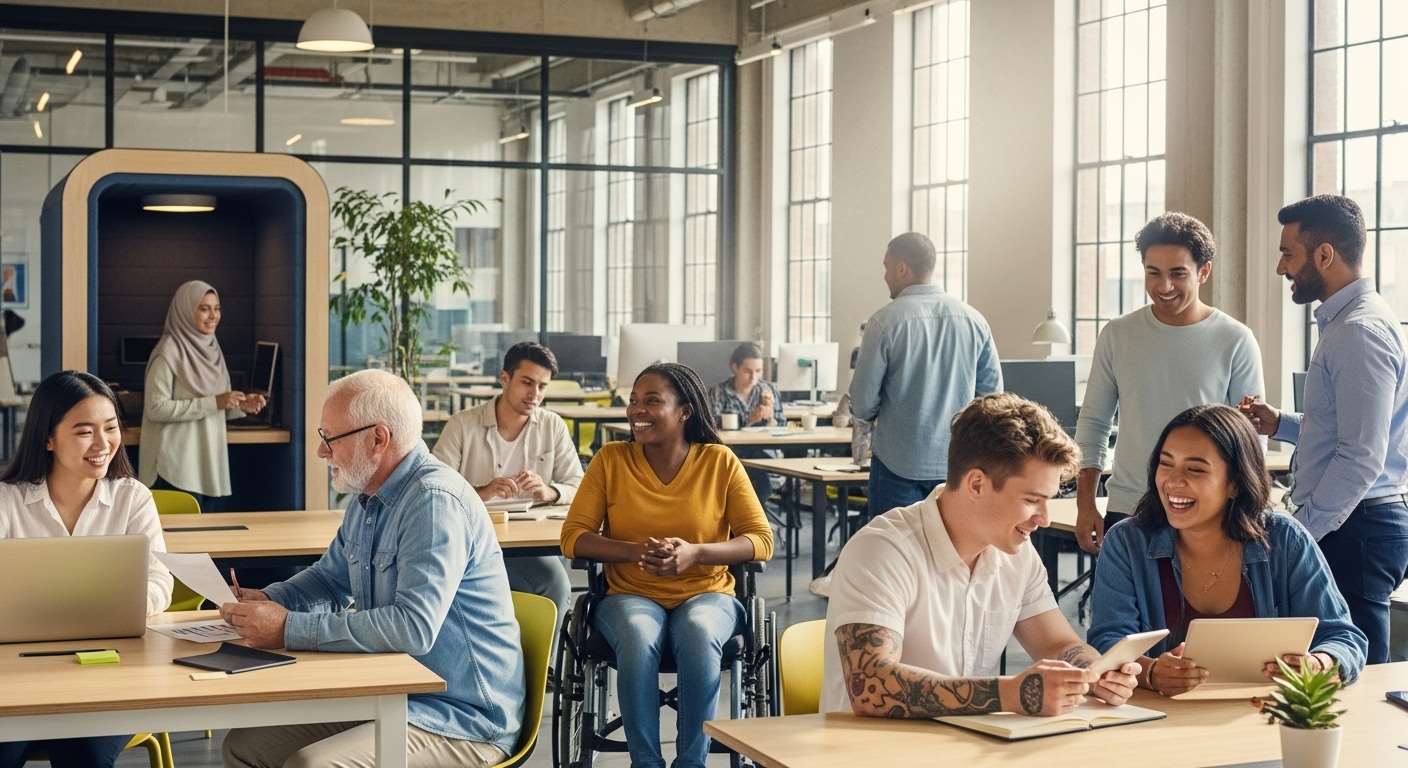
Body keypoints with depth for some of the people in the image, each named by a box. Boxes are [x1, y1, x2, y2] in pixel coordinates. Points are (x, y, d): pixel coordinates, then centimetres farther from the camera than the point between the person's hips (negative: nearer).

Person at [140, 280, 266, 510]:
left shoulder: (211, 349, 13)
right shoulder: (169, 353, -10)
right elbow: (156, 408, -18)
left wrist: (240, 406, 0)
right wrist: (213, 403, -19)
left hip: (210, 464, 7)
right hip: (178, 466, -7)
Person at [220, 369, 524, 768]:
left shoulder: (434, 501, -21)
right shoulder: (368, 499, 11)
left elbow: (414, 627, -32)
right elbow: (329, 578, 27)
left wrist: (290, 629, -26)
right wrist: (267, 600, 5)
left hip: (463, 721, -10)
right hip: (387, 697, 10)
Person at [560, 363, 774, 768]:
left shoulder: (720, 462, -1)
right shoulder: (611, 459, 1)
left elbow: (761, 540, -3)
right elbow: (573, 537, -2)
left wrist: (694, 553, -21)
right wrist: (636, 551, -20)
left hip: (707, 593, 0)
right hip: (631, 595, 1)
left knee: (699, 635, -36)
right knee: (638, 637, -35)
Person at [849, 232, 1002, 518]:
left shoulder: (886, 321, -10)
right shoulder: (974, 320, 2)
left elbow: (863, 405, -8)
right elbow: (992, 392, 6)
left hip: (900, 466, -4)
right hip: (958, 464, 4)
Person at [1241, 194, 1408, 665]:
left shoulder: (1361, 331, -16)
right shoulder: (1345, 321, 17)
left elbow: (1362, 458, -22)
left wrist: (1298, 533, -19)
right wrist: (1281, 425, 13)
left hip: (1352, 532, -10)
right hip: (1346, 526, 10)